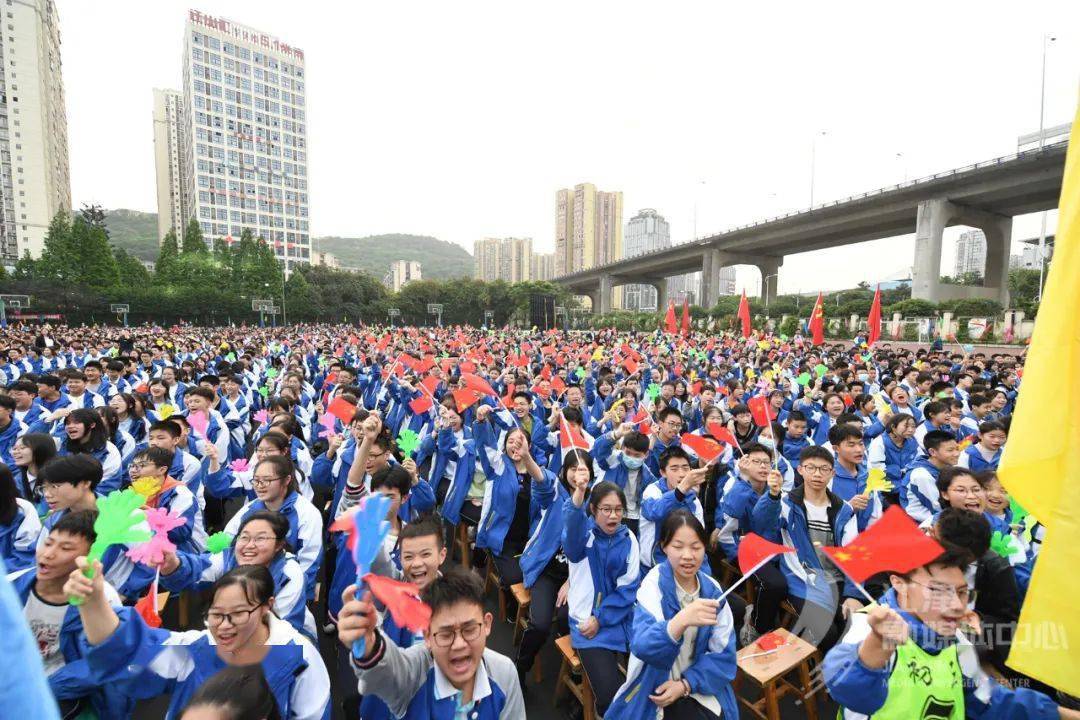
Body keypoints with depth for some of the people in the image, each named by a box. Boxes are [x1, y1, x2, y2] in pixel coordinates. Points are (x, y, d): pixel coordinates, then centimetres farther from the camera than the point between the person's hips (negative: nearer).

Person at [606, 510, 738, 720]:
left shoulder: (712, 589, -4)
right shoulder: (654, 583, -15)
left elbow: (723, 653, -1)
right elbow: (642, 646, -30)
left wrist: (685, 684, -14)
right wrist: (681, 621, -48)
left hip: (698, 683, 3)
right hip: (653, 688, -3)